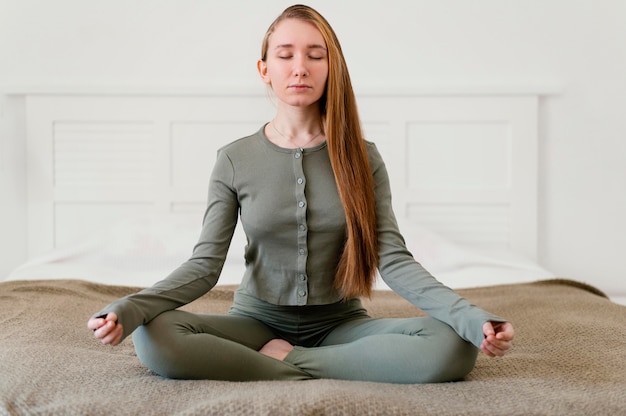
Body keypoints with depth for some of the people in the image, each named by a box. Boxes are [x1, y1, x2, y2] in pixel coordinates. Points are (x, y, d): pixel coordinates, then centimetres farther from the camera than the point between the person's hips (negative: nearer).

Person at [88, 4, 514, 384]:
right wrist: (129, 308, -25)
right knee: (154, 336, -28)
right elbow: (205, 265, -7)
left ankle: (285, 359, -16)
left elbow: (393, 259, -9)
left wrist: (471, 316, -25)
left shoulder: (363, 158, -1)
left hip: (341, 325, 1)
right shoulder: (235, 160, -1)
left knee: (452, 347, -27)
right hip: (258, 322, 0)